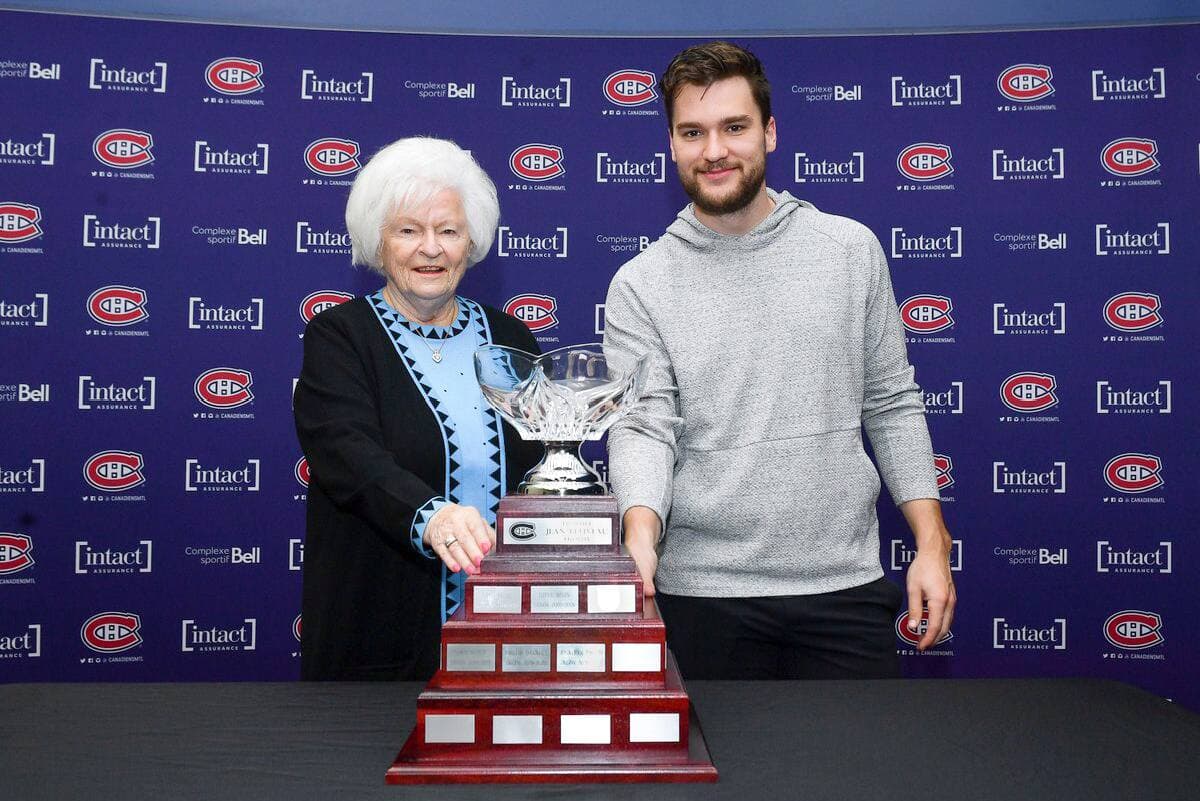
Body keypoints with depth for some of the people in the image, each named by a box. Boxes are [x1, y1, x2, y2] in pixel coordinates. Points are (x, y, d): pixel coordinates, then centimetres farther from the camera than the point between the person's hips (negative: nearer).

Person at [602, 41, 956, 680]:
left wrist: (931, 543, 2)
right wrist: (640, 537, -29)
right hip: (704, 593, -1)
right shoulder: (640, 284, -2)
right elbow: (642, 427, -10)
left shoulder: (852, 249, 3)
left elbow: (892, 405, 7)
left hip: (844, 583, 2)